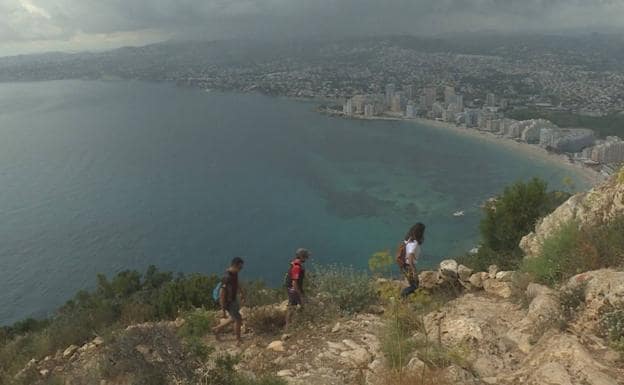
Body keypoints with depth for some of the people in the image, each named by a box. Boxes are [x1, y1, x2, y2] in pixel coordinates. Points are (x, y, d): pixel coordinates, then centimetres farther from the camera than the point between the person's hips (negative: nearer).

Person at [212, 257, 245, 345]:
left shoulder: (234, 273, -5)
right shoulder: (227, 278, -32)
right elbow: (222, 294, -29)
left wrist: (241, 293, 28)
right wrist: (223, 309, -25)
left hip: (234, 299, 9)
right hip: (228, 302, -9)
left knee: (234, 319, 21)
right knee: (238, 319, 2)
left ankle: (217, 329, 38)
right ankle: (238, 340, 22)